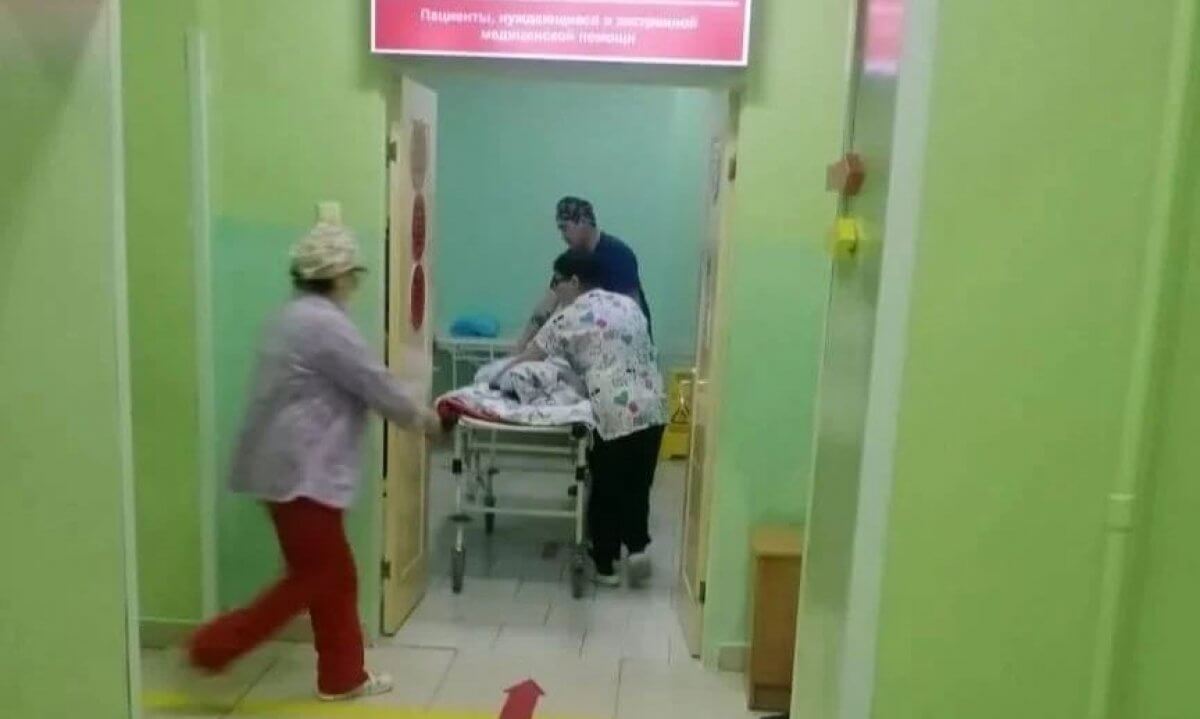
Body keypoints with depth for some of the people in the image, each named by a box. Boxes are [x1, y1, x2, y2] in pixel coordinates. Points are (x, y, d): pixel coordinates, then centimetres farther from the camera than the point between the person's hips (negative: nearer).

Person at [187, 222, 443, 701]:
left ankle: (343, 677, 24)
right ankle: (213, 644, 9)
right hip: (299, 472, -11)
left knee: (334, 576, 14)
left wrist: (409, 412, 24)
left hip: (290, 465, 11)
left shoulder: (299, 317, 16)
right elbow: (375, 385, -11)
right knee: (313, 577, 1)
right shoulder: (326, 324, -16)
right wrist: (421, 418, 6)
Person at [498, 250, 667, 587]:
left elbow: (528, 359, 1)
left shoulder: (570, 317, -3)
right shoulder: (628, 304, 16)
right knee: (637, 485, 20)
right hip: (653, 408, 6)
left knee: (606, 489, 10)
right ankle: (637, 547, 11)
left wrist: (496, 376, 16)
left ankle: (605, 566, 20)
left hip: (614, 415, -6)